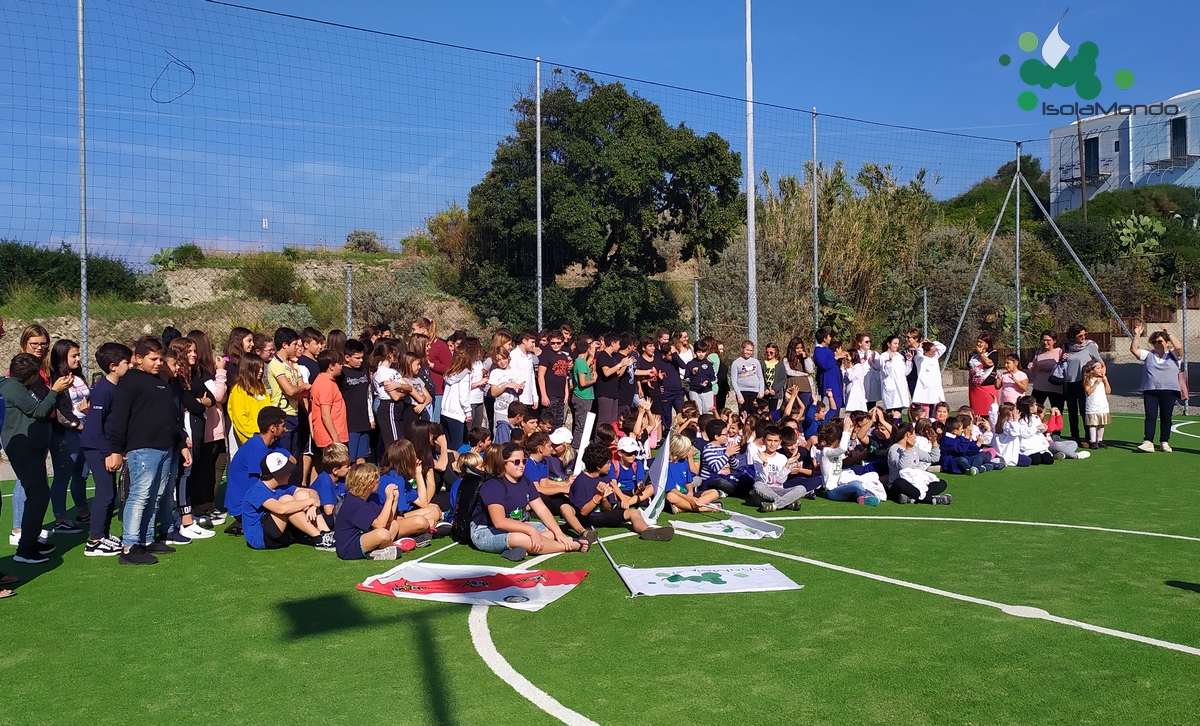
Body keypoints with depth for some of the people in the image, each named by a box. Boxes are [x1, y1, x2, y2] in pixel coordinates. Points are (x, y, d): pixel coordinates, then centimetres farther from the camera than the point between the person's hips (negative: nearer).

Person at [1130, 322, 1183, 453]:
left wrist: (1169, 334, -13)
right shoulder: (1148, 355, 12)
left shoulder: (1172, 355, 7)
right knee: (1150, 416, -5)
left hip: (1169, 391, -1)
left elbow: (1178, 347, -14)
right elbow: (1133, 349, 0)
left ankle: (1164, 442, 12)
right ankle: (1148, 442, -9)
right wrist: (1136, 335, -9)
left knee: (1166, 417, 4)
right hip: (1150, 391, 1)